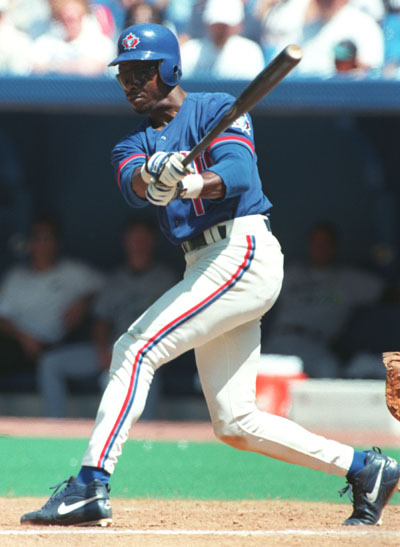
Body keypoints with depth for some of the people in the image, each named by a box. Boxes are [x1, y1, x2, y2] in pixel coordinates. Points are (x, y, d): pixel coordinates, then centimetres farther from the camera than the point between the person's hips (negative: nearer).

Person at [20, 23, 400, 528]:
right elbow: (131, 184, -7)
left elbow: (239, 172, -17)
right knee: (234, 425, 5)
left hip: (244, 252, -8)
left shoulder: (217, 110, 2)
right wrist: (151, 174, -32)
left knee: (136, 348, -20)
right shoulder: (134, 144, 18)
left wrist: (190, 183, -38)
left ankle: (91, 483, -26)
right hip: (205, 268, 8)